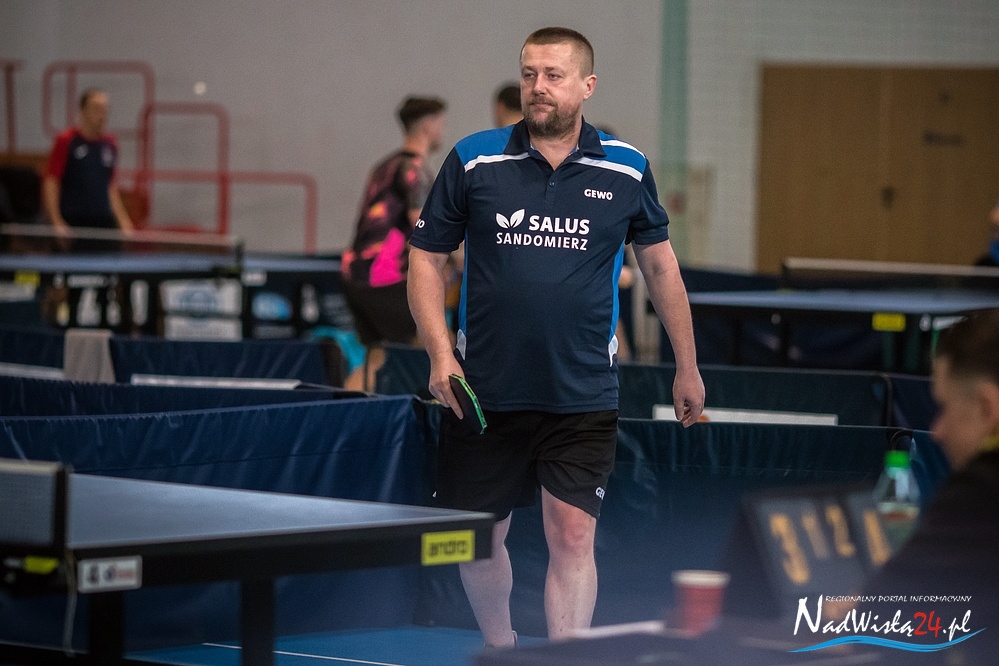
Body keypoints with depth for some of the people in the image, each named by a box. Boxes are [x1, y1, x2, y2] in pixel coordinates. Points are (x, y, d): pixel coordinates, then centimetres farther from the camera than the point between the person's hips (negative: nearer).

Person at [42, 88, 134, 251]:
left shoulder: (110, 143, 11)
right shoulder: (66, 141, -4)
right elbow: (50, 181, -6)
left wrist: (123, 221, 15)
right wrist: (57, 222, -15)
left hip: (104, 221, 5)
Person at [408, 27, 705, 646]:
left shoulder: (626, 169, 2)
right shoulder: (473, 160, 0)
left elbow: (661, 264, 14)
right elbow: (426, 258, 4)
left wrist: (687, 366, 17)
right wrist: (441, 353, -8)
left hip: (583, 399, -1)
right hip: (483, 394, 1)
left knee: (572, 537, -10)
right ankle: (500, 647, 36)